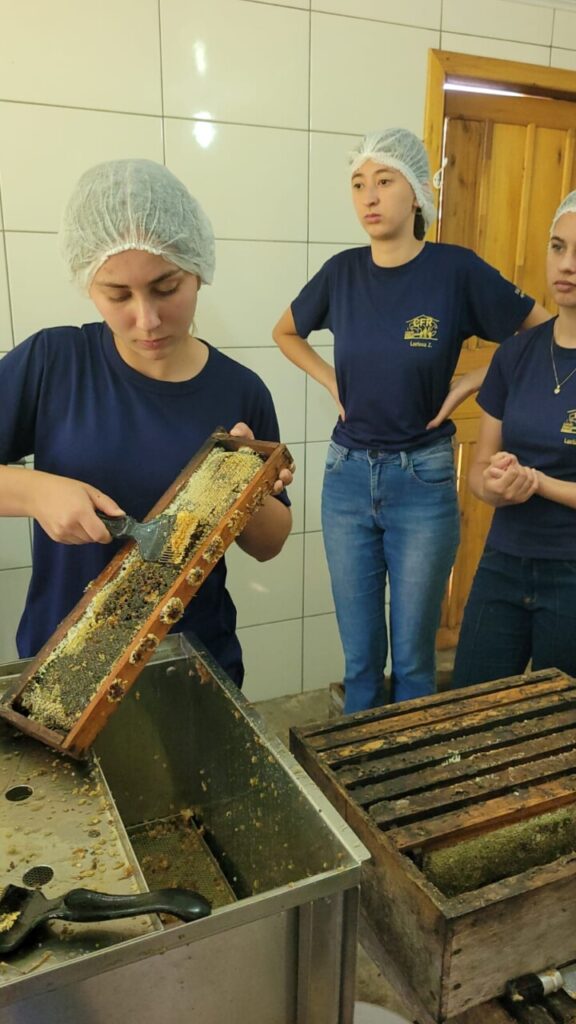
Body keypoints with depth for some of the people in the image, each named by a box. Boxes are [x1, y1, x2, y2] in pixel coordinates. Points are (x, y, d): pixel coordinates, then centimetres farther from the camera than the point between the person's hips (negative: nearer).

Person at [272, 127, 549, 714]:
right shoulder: (342, 272, 0)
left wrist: (469, 384, -6)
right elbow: (285, 333, 19)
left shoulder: (456, 270, -9)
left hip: (423, 479, -2)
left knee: (412, 657, 11)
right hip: (347, 475, 3)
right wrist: (333, 382, 6)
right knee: (360, 654, 15)